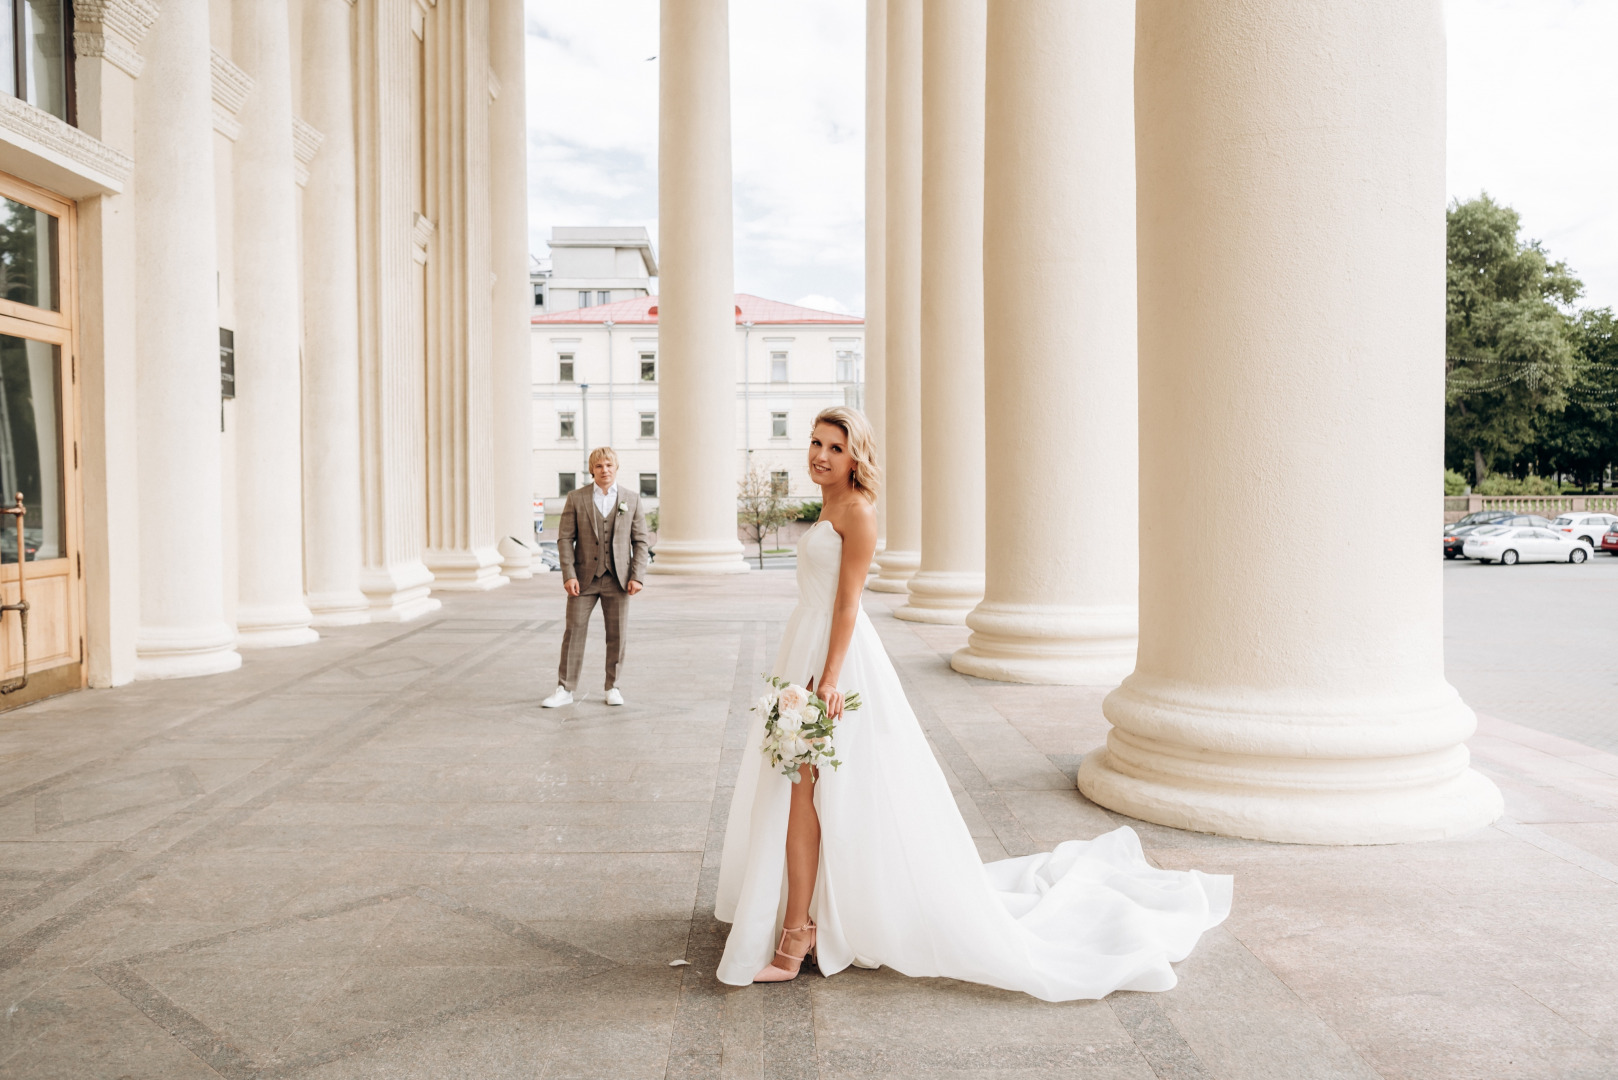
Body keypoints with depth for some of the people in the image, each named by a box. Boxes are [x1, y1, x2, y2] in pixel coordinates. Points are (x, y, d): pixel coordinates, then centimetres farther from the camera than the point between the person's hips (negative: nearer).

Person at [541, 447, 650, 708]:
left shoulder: (631, 499, 5)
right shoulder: (576, 498, 2)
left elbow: (641, 540, 5)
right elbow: (565, 538, 0)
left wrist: (637, 576, -5)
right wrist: (569, 575, -10)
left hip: (617, 579, 1)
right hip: (584, 578, -1)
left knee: (616, 635, 5)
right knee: (574, 631, 0)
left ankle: (613, 687, 19)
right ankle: (565, 690, 7)